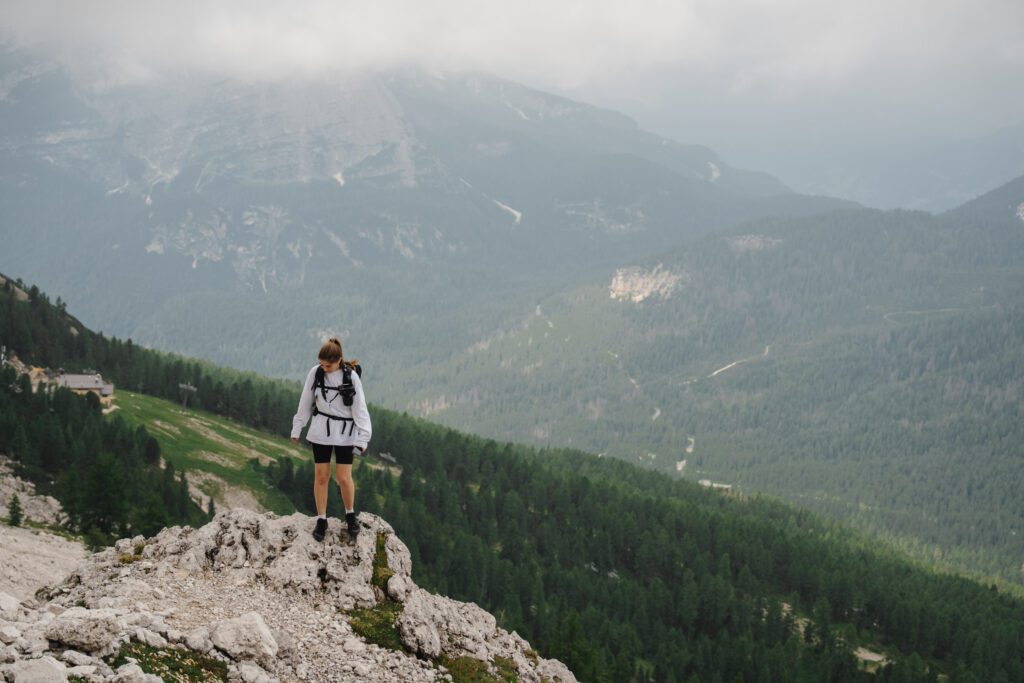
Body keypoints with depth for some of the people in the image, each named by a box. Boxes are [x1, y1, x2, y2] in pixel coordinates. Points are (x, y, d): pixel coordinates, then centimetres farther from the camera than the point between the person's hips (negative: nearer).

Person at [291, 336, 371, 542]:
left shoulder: (351, 377, -13)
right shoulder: (315, 373, -7)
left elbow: (359, 408, -9)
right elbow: (305, 402, 4)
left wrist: (362, 438, -11)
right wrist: (296, 428, 8)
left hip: (345, 432, -2)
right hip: (321, 430, 2)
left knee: (343, 477, -1)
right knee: (321, 476, 3)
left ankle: (350, 515, 22)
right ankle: (321, 520, 15)